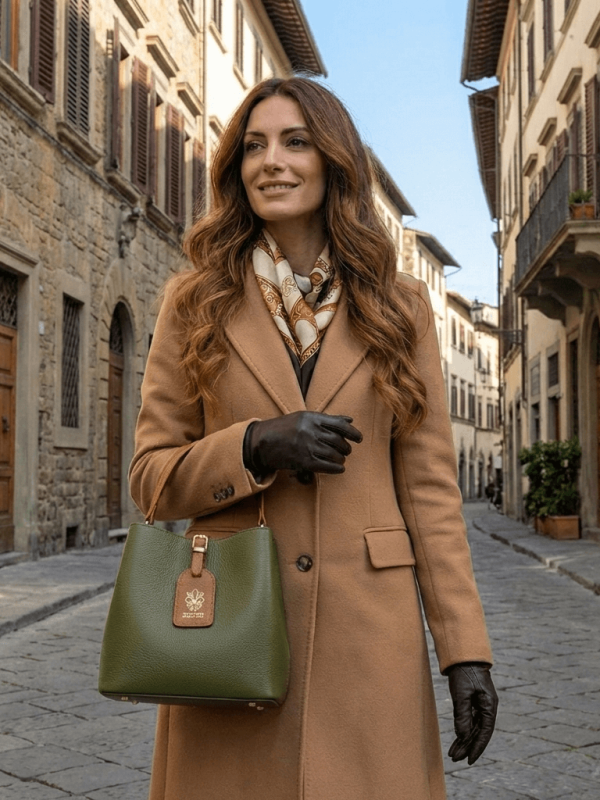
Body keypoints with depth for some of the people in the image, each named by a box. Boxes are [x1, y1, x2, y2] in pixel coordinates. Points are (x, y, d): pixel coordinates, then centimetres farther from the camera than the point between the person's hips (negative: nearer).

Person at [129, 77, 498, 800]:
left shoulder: (397, 306, 6)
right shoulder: (196, 300, 5)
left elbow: (429, 485, 4)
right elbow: (151, 476, 4)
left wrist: (465, 649, -3)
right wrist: (255, 447, -15)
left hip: (366, 632, 1)